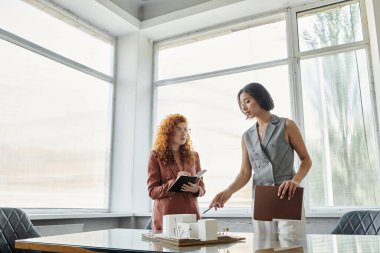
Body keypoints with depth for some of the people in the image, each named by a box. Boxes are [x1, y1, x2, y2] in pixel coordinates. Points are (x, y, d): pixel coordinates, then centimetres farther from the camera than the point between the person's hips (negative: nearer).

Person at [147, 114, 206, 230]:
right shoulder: (156, 156, 0)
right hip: (166, 216, -3)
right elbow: (152, 192, -4)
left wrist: (196, 189, -10)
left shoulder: (193, 156, 12)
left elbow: (202, 187, 14)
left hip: (191, 215, 3)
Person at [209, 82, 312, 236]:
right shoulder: (247, 137, 12)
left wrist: (295, 180, -18)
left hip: (288, 197, -3)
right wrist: (228, 192, -12)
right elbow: (245, 172, 6)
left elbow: (306, 159, 2)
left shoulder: (286, 126, 1)